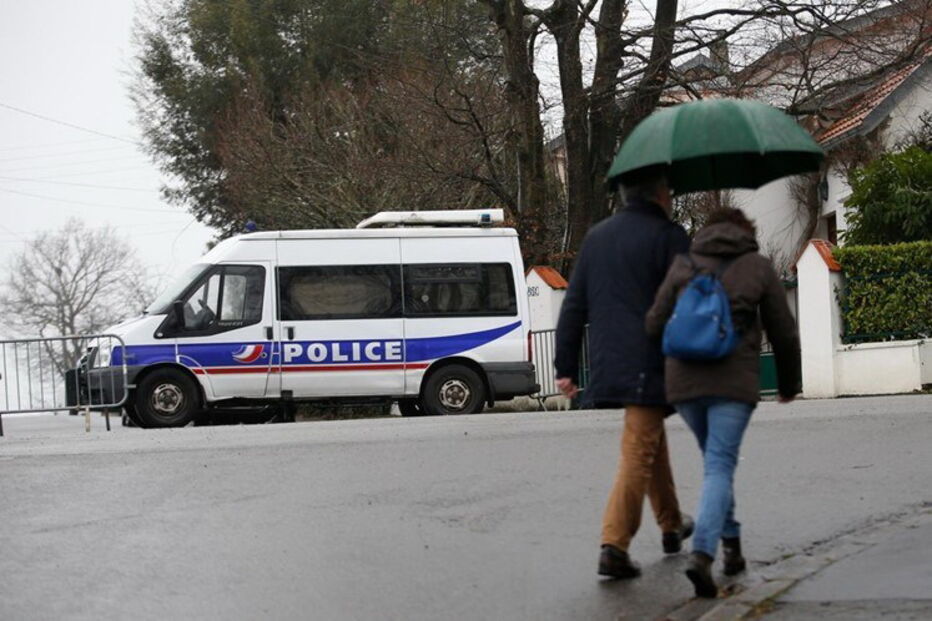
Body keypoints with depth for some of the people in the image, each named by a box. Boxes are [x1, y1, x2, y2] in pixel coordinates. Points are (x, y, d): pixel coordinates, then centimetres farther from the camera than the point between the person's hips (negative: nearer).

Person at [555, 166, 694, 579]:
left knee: (652, 440, 23)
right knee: (639, 452, -8)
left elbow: (573, 307, 14)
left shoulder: (596, 237, 15)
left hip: (609, 362, 7)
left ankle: (671, 526, 35)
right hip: (651, 363, -7)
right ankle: (614, 545, -17)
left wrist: (566, 367, 15)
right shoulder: (669, 237, -5)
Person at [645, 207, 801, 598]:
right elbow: (783, 334, 10)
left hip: (683, 382, 2)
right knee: (719, 467, -4)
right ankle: (702, 553, -22)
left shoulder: (683, 266, 10)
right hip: (734, 382, -2)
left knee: (716, 461, 22)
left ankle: (731, 544, 25)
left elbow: (654, 324, 5)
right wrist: (790, 383, 24)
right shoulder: (758, 268, 7)